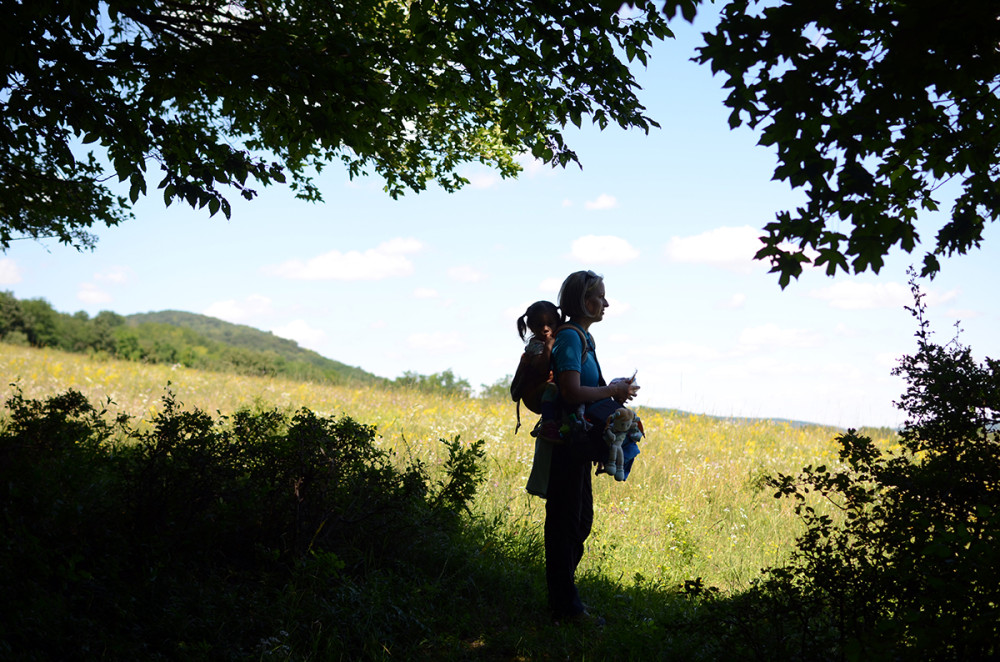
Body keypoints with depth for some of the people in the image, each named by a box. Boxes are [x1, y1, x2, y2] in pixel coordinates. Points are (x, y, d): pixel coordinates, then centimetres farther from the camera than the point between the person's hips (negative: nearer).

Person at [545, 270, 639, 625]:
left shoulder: (583, 338, 15)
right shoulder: (570, 337, -16)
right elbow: (572, 392, -25)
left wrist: (614, 391, 5)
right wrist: (611, 391, -13)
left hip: (579, 445, 10)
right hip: (569, 443, -10)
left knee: (579, 520, 17)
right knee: (566, 523, -2)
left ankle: (563, 594, 28)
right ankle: (566, 606, 6)